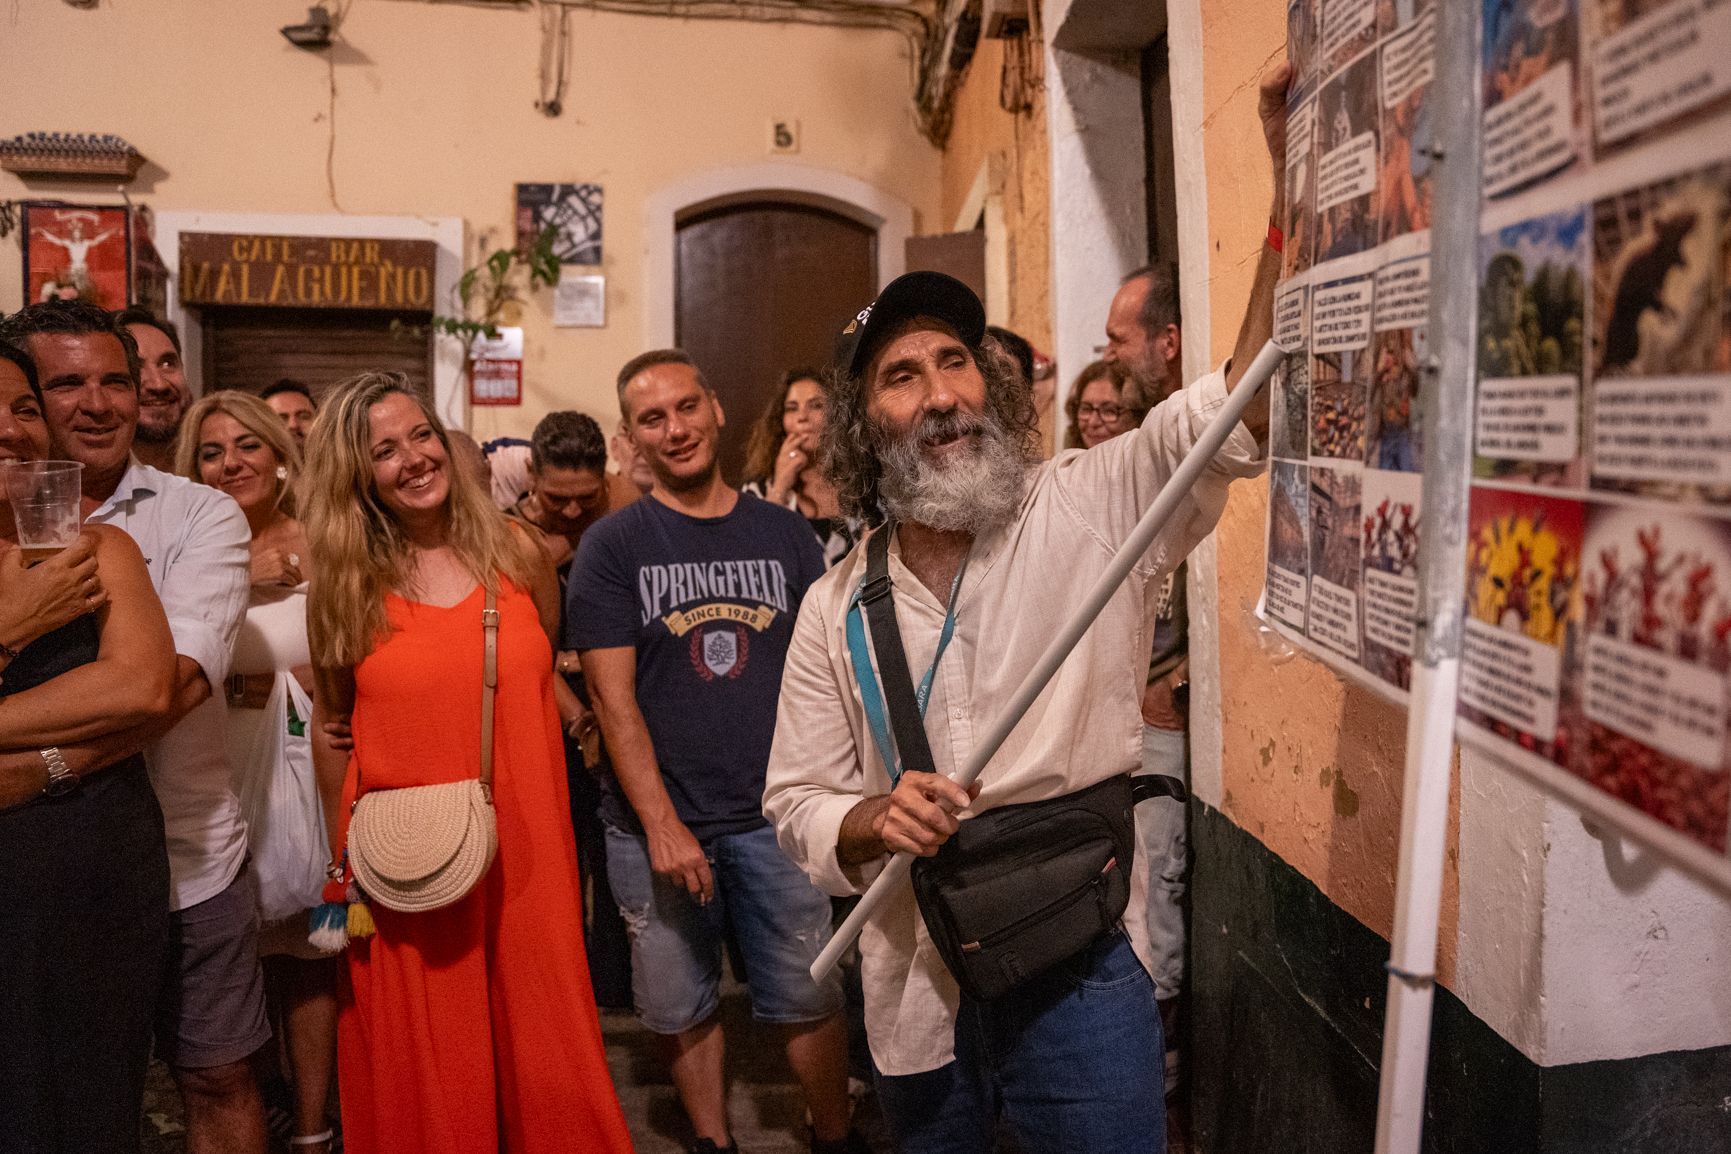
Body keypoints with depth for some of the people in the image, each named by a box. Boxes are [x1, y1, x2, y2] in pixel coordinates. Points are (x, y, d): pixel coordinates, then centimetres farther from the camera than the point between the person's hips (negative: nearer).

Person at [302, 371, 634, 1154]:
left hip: (524, 853, 1)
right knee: (421, 1073, 12)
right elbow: (331, 728, 7)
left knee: (544, 1055, 10)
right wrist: (344, 859, 7)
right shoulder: (344, 586, -1)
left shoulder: (518, 557, 1)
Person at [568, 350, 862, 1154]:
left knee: (809, 999, 9)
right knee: (681, 1007, 13)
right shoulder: (613, 546, -2)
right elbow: (613, 697, -7)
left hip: (775, 816, 1)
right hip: (658, 825, -1)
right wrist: (660, 823, -13)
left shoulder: (785, 533, 4)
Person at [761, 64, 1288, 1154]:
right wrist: (873, 819, -17)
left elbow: (1245, 405, -23)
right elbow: (796, 800, 4)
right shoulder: (837, 607, -1)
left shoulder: (1086, 508, -9)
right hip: (916, 995, 3)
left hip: (1081, 982, -2)